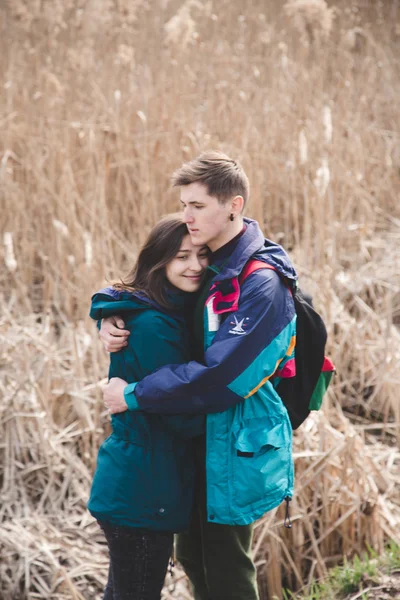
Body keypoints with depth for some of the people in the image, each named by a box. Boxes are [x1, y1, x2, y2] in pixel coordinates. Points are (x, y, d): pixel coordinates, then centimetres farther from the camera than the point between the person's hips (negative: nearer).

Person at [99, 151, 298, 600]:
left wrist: (133, 395, -21)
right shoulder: (207, 264, 3)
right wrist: (111, 319, -8)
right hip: (198, 439, 8)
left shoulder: (262, 284, -23)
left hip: (236, 449, -8)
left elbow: (218, 377, -28)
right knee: (194, 556, 19)